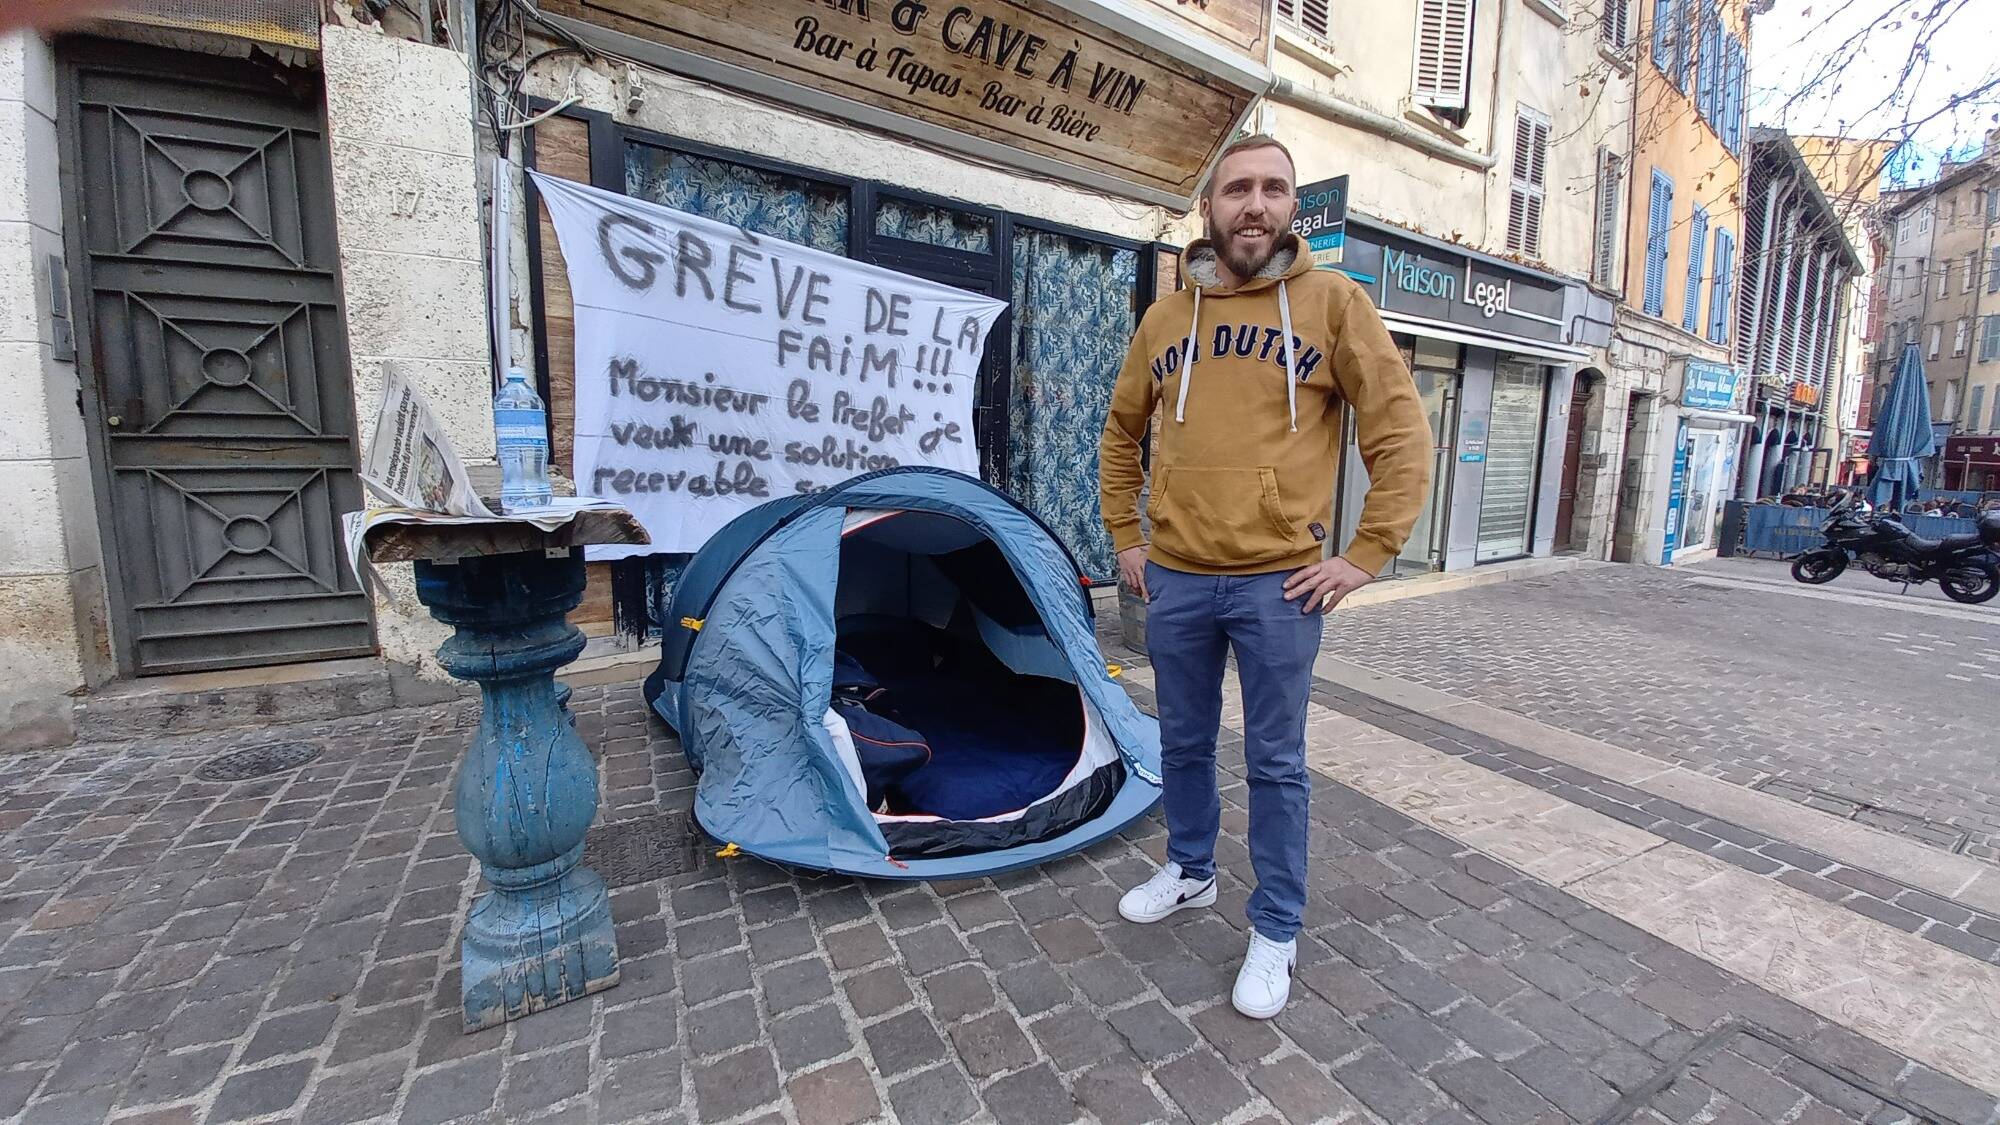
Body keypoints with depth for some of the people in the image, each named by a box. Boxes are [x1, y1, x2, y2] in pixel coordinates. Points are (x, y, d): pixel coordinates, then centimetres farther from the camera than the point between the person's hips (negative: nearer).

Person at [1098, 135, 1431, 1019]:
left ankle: (1276, 932, 28)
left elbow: (1402, 434, -2)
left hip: (1278, 586, -3)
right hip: (1175, 582, 4)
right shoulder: (1165, 317, 7)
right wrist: (1124, 537, 12)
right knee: (1184, 744, 18)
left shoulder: (1331, 301, -2)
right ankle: (1189, 871, 42)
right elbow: (1122, 434, 17)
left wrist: (1367, 556, -7)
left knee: (1276, 763, 8)